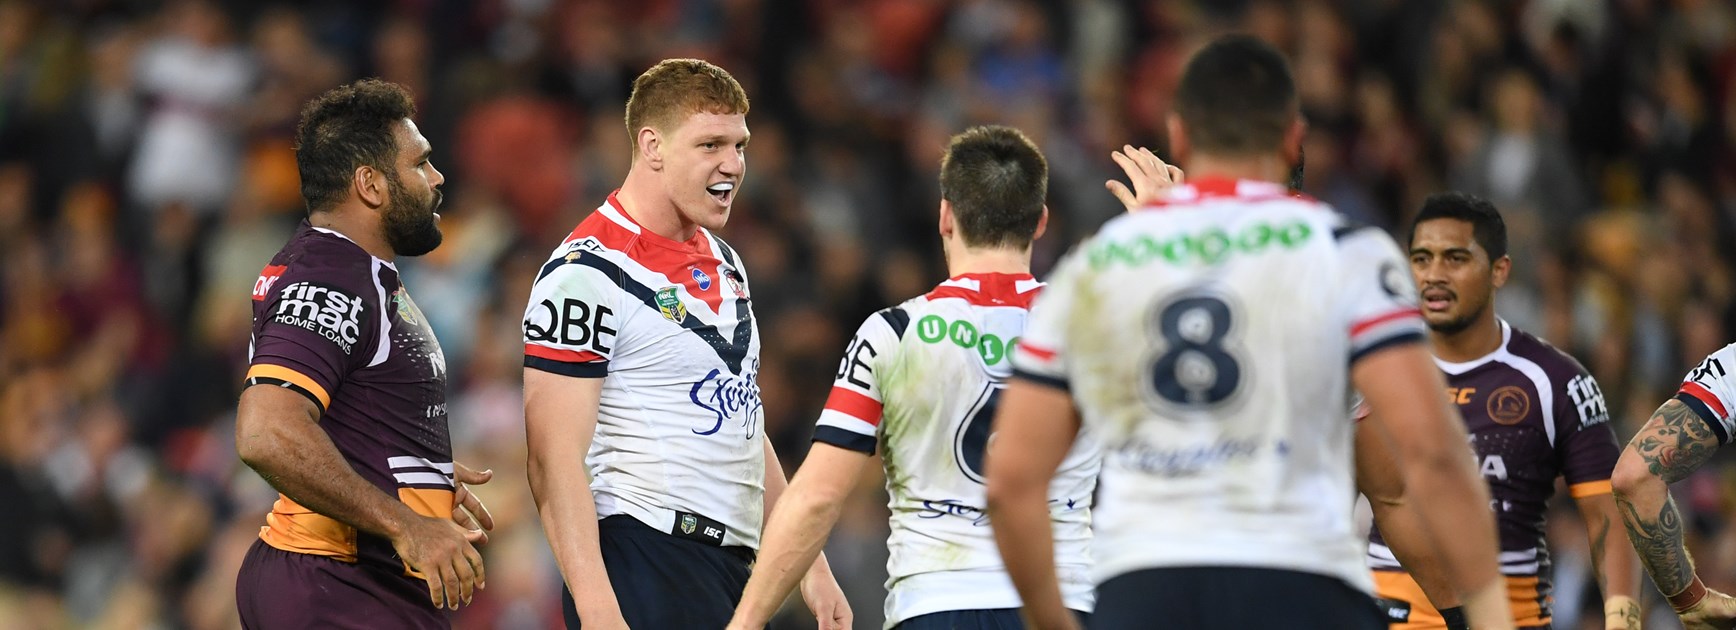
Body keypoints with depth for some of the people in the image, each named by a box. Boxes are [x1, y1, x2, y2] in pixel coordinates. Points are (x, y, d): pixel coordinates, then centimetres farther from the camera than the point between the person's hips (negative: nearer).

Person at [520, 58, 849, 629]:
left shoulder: (723, 263, 17)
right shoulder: (590, 272, -11)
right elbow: (555, 461, -17)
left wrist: (809, 565, 19)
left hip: (734, 567, 8)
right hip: (641, 570, -8)